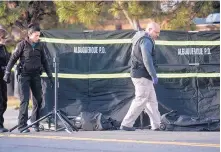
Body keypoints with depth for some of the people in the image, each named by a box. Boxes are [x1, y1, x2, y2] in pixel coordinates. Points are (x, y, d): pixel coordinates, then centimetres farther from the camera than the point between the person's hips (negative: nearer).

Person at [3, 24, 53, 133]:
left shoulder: (40, 45, 8)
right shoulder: (22, 45, -6)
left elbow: (44, 61, 17)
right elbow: (13, 59, -4)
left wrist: (49, 75, 15)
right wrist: (7, 73, -9)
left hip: (36, 75, 5)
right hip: (24, 75, -5)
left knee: (38, 99, 7)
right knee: (24, 100, -10)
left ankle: (35, 122, 21)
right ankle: (22, 126, -9)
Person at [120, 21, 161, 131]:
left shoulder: (141, 38, 19)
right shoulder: (146, 41, -15)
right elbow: (147, 60, -25)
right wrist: (154, 76, -26)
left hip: (138, 75, 11)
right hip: (142, 76, -11)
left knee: (152, 101, 12)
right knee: (141, 101, -7)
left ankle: (156, 125, 13)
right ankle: (126, 124, -5)